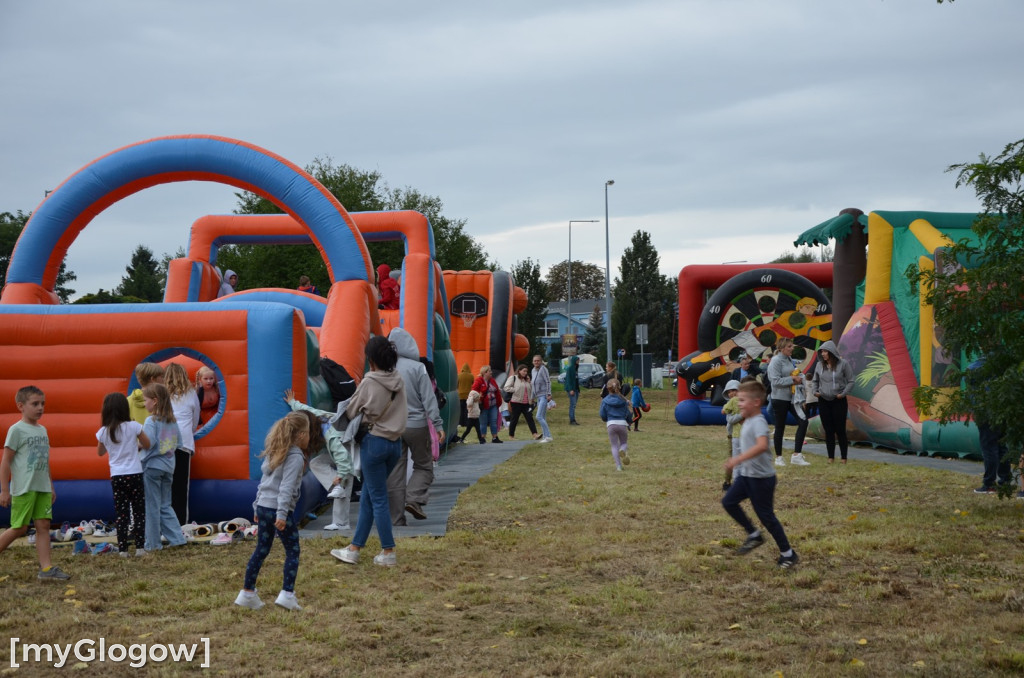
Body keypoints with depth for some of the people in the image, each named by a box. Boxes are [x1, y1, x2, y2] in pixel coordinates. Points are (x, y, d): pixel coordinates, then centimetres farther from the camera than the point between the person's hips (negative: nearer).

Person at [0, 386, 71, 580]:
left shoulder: (42, 430, 15)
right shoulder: (16, 430, -7)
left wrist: (51, 487, 22)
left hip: (42, 488, 7)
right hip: (23, 488, -7)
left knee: (43, 525, 1)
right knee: (19, 528, -3)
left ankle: (46, 568, 0)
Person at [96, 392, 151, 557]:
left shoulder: (103, 432, -1)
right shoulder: (133, 426, -7)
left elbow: (100, 452, 15)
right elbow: (147, 444, 3)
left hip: (116, 476, 2)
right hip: (134, 474, -2)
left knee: (121, 512, 6)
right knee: (138, 511, 7)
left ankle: (123, 548, 3)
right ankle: (139, 546, 2)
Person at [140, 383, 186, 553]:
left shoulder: (151, 420, -14)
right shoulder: (172, 420, 8)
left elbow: (148, 443, -24)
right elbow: (178, 443, 13)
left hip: (152, 466, -7)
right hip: (168, 466, 7)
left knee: (152, 507, 2)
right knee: (165, 505, 17)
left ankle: (153, 543, 7)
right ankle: (176, 538, 10)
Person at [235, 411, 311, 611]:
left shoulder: (274, 452, 15)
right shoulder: (296, 457, -11)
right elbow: (287, 487, -19)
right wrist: (282, 514, -22)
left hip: (263, 507, 8)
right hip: (278, 509, -8)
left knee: (261, 550, 15)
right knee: (292, 551, 1)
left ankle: (247, 593, 17)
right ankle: (287, 594, -6)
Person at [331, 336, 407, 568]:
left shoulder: (369, 383, -14)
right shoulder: (399, 381, 2)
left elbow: (350, 412, -2)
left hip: (374, 442, -6)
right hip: (395, 442, 6)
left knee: (378, 498, 2)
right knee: (368, 495, 14)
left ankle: (388, 552, 6)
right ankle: (354, 548, 18)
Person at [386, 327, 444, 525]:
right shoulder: (417, 368, -9)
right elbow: (429, 399, -9)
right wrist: (438, 425, -6)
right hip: (416, 425, -3)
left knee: (395, 472, 8)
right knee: (423, 466, 14)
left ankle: (396, 517, 7)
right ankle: (414, 499, -9)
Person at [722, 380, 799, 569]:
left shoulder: (758, 422, -21)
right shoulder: (748, 421, 9)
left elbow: (762, 445, -39)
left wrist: (738, 459, -42)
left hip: (761, 477, -9)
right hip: (746, 475, 9)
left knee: (766, 516, -2)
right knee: (728, 502, 4)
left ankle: (788, 554, 12)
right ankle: (754, 535, 18)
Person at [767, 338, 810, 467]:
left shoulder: (789, 359, 11)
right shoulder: (776, 361, -14)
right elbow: (776, 381, -21)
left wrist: (799, 377, 1)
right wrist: (793, 379, -19)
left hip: (792, 397, 8)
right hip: (780, 399, -8)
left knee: (803, 421, -5)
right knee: (780, 427, 3)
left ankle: (796, 455, -4)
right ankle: (778, 458, 15)